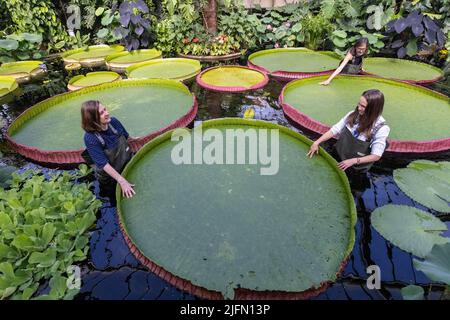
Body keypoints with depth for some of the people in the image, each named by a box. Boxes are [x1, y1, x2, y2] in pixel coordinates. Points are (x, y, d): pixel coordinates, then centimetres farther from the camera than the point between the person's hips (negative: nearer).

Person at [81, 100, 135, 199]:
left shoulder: (113, 121, -19)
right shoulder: (90, 138, -32)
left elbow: (126, 136, 3)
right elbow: (103, 164, -32)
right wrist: (122, 181, -36)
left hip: (128, 162, 5)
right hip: (110, 174, -5)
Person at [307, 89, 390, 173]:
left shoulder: (381, 128, -19)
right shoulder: (353, 115, -8)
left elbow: (376, 156, -17)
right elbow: (334, 130, -4)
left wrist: (353, 161, -24)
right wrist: (317, 142, -12)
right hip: (338, 156, 4)